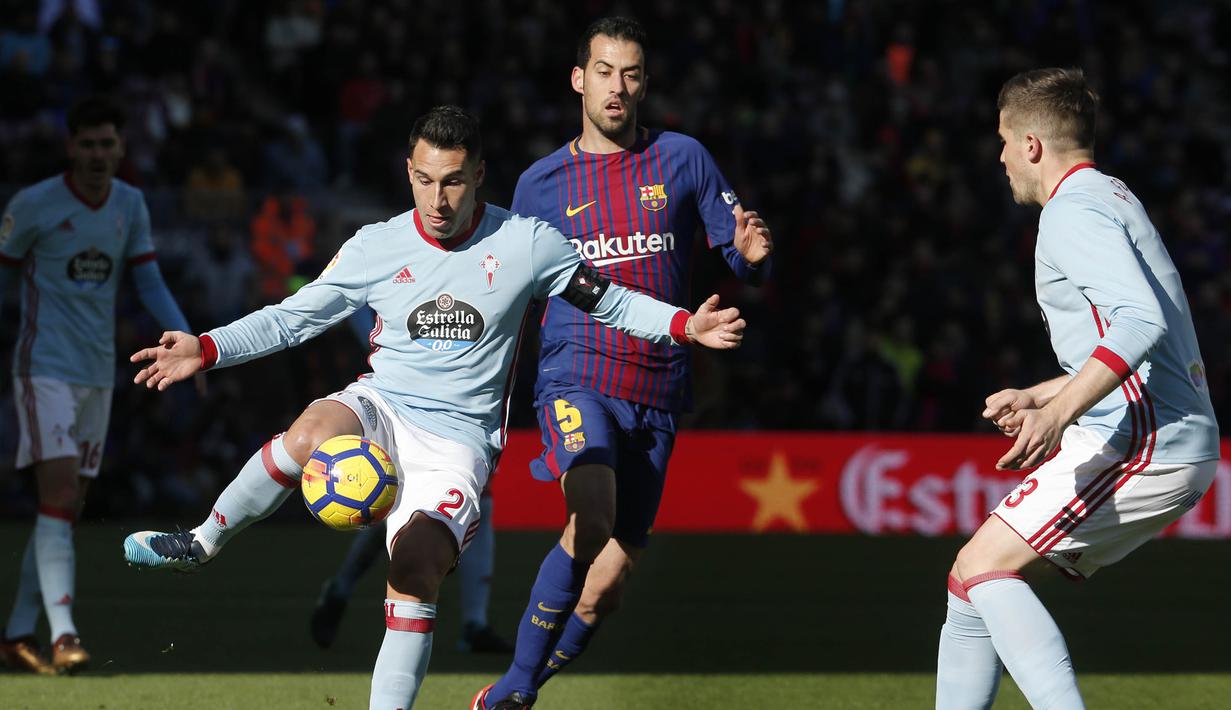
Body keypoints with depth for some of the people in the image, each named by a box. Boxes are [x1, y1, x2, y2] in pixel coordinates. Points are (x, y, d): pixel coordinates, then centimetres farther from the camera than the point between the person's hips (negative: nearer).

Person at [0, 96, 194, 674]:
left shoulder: (130, 205, 7)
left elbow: (149, 284, 10)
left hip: (98, 375, 6)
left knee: (68, 507, 6)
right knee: (59, 496, -18)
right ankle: (63, 634, -24)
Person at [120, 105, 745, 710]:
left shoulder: (527, 244, -2)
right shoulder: (376, 248, 1)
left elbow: (611, 303, 8)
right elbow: (291, 319, 7)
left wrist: (686, 326, -7)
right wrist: (206, 351, -5)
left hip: (459, 441, -1)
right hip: (379, 410, 1)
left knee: (416, 570, -24)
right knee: (312, 434, -35)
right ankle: (202, 543, -16)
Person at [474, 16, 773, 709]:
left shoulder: (682, 158, 8)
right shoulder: (542, 184, 8)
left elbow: (740, 255, 9)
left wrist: (751, 253, -16)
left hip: (657, 392, 2)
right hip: (575, 376, -2)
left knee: (607, 584, 0)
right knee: (592, 517, -30)